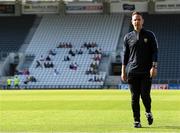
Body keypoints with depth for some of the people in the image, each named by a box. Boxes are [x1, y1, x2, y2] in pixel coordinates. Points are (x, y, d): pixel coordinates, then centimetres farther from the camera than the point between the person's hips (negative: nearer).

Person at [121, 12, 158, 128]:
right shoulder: (128, 37, 10)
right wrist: (123, 71, 6)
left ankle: (148, 112, 21)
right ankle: (137, 121, 7)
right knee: (134, 97, 0)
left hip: (146, 72, -2)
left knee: (145, 95, -8)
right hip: (132, 72, 2)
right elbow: (125, 54, 12)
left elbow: (155, 52, 2)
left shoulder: (149, 35, 6)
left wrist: (154, 67, -10)